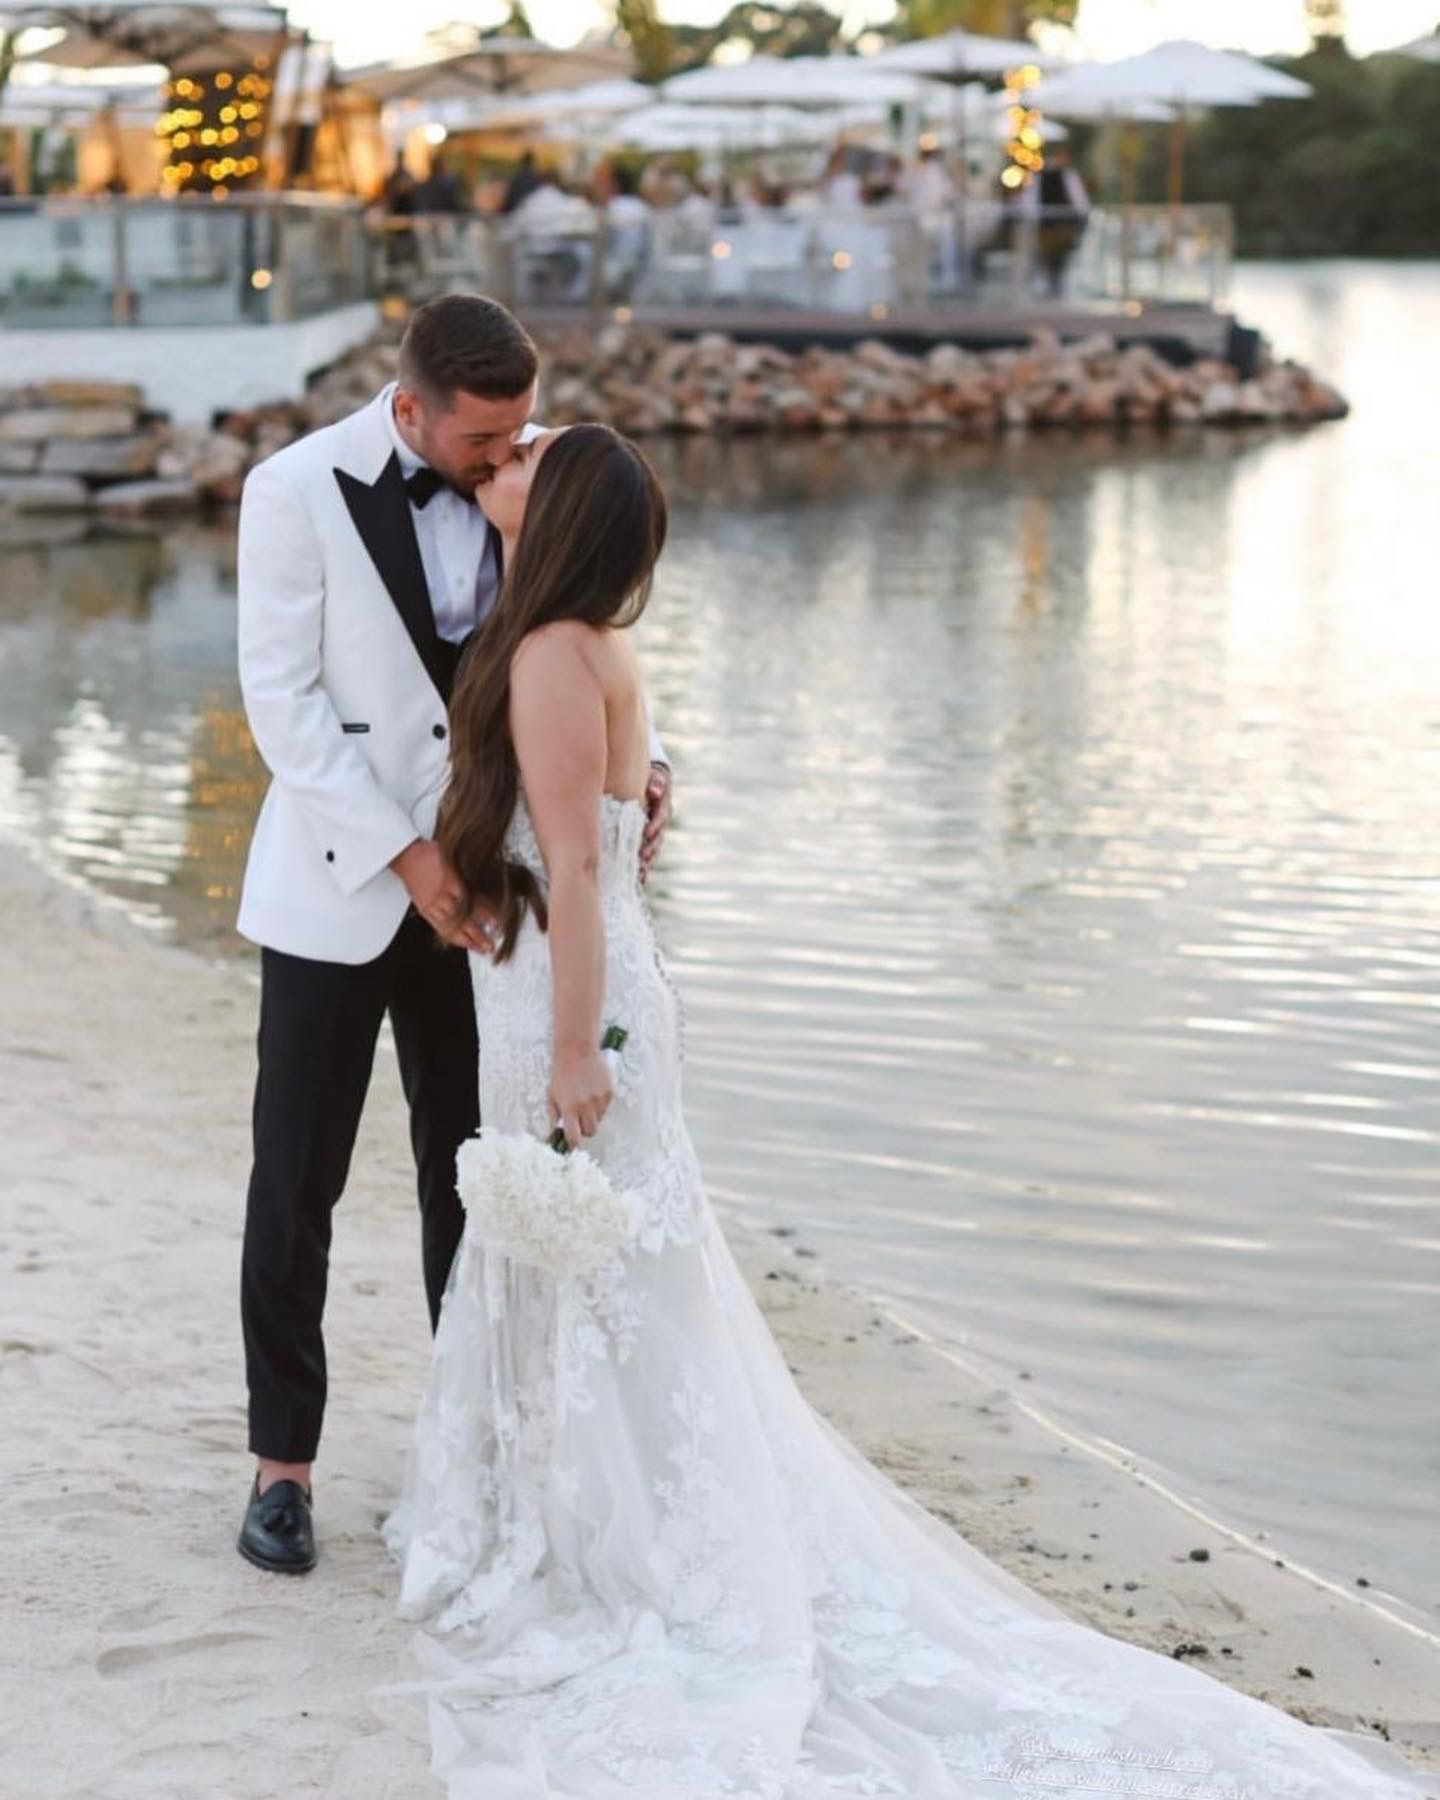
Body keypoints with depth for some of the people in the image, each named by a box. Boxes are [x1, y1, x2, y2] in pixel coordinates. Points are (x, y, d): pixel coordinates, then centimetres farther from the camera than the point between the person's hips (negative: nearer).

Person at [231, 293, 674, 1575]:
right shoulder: (299, 492, -12)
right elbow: (284, 703, -13)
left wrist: (637, 761, -11)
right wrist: (405, 855, -19)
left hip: (476, 880, 3)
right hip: (338, 888, -3)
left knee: (471, 1179, 11)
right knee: (295, 1188, 4)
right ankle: (283, 1460, 17)